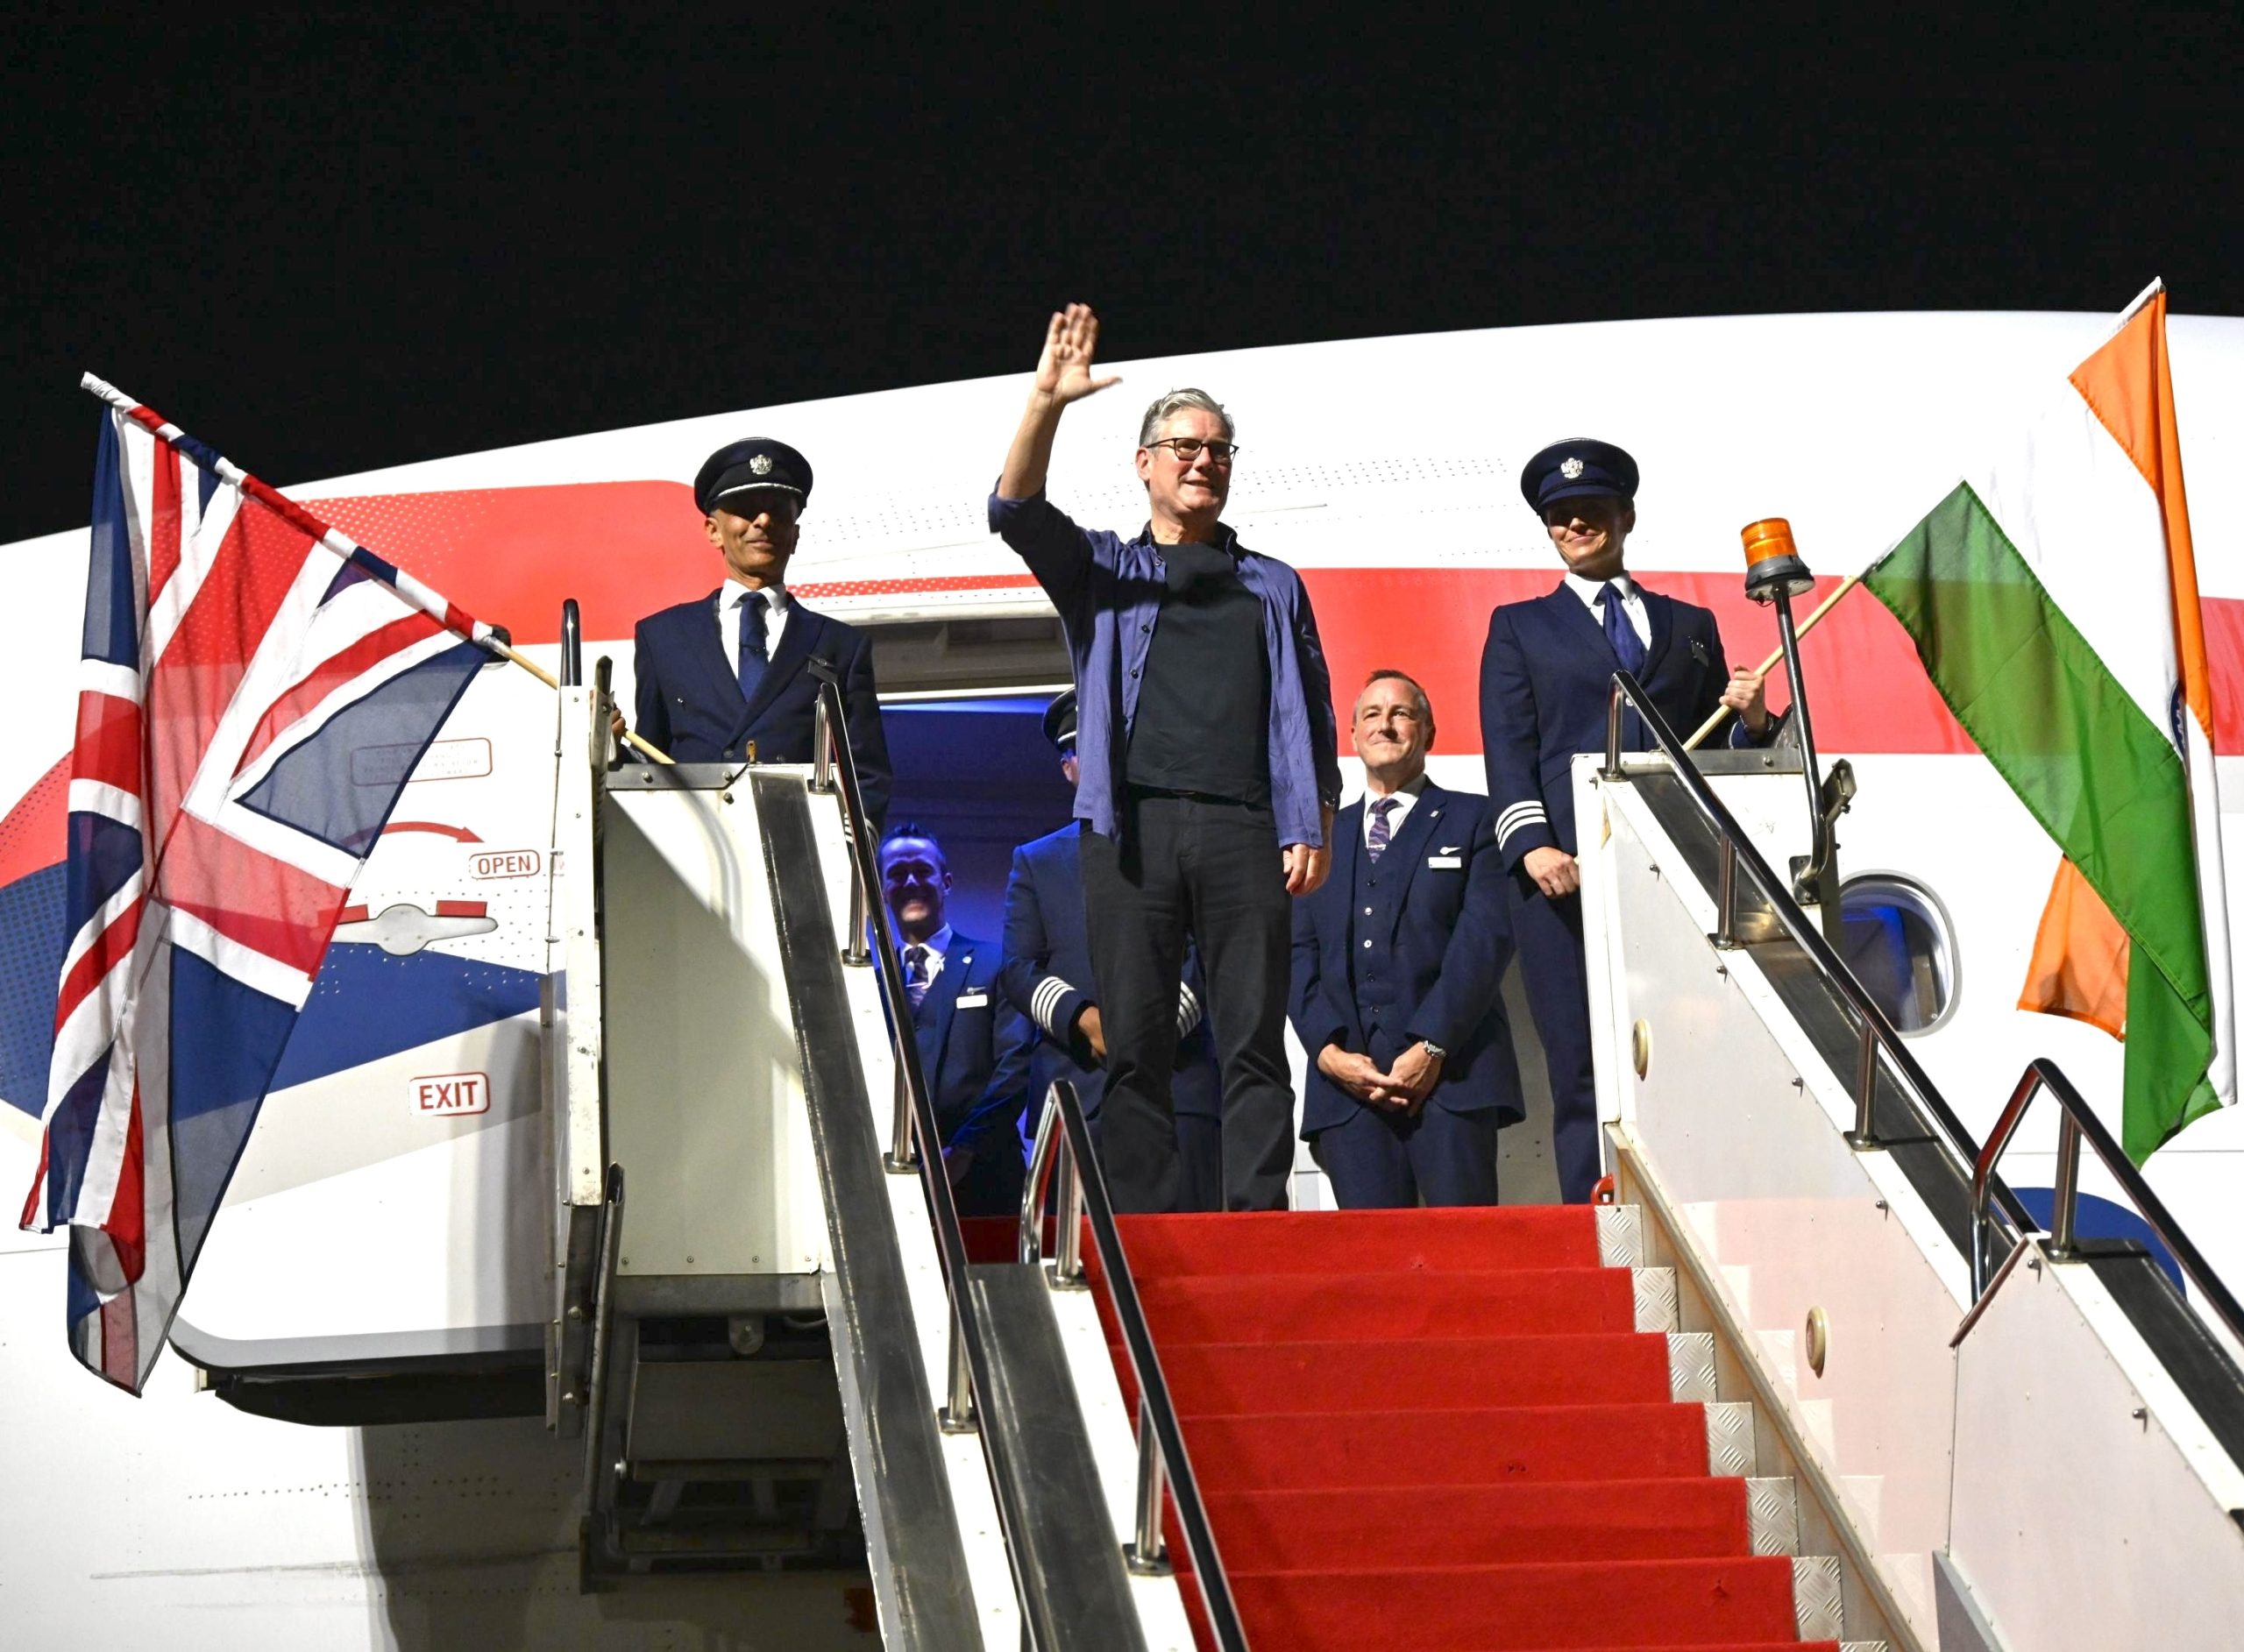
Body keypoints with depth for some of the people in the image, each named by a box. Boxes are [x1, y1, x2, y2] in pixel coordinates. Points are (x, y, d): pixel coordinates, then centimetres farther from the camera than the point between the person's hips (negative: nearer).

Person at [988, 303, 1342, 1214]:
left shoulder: (1272, 586, 21)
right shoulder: (1102, 569, 18)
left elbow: (1311, 714, 16)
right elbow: (1017, 513, -1)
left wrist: (1314, 828, 2)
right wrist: (1045, 402, -15)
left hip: (1242, 827, 1)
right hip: (1130, 825, -1)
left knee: (1254, 1042, -4)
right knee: (1135, 1044, -2)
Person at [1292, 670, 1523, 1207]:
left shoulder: (1470, 821, 15)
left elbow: (1485, 939, 1)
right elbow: (1300, 955, 13)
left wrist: (1432, 1047, -12)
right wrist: (1329, 1050, -5)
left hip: (1449, 1065, -2)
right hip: (1348, 1074, 2)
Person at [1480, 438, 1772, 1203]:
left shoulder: (1690, 625, 23)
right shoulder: (1519, 627, 19)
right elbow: (1508, 748, 7)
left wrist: (1752, 721, -2)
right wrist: (1532, 844, -9)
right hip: (1566, 869, -2)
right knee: (1585, 1072, -8)